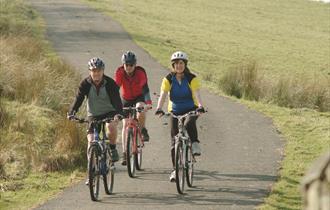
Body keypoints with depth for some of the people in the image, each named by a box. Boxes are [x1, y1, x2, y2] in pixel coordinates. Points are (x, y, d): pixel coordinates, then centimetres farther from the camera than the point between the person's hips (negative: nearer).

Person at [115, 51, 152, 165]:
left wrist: (148, 103, -50)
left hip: (139, 97, -2)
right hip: (126, 100, 2)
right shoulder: (119, 72, -23)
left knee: (140, 108, -35)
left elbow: (145, 89, -35)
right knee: (125, 124, -7)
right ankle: (125, 153, -4)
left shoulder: (140, 73, -26)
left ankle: (143, 130, -8)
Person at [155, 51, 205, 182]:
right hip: (175, 111, 2)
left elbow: (196, 94, -24)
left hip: (190, 109, -2)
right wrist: (159, 109, -38)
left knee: (189, 123, -37)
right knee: (174, 141, -3)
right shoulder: (168, 79, -8)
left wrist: (200, 106, -44)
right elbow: (163, 95, -19)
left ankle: (195, 144, -14)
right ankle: (175, 169, 3)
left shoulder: (192, 78, -11)